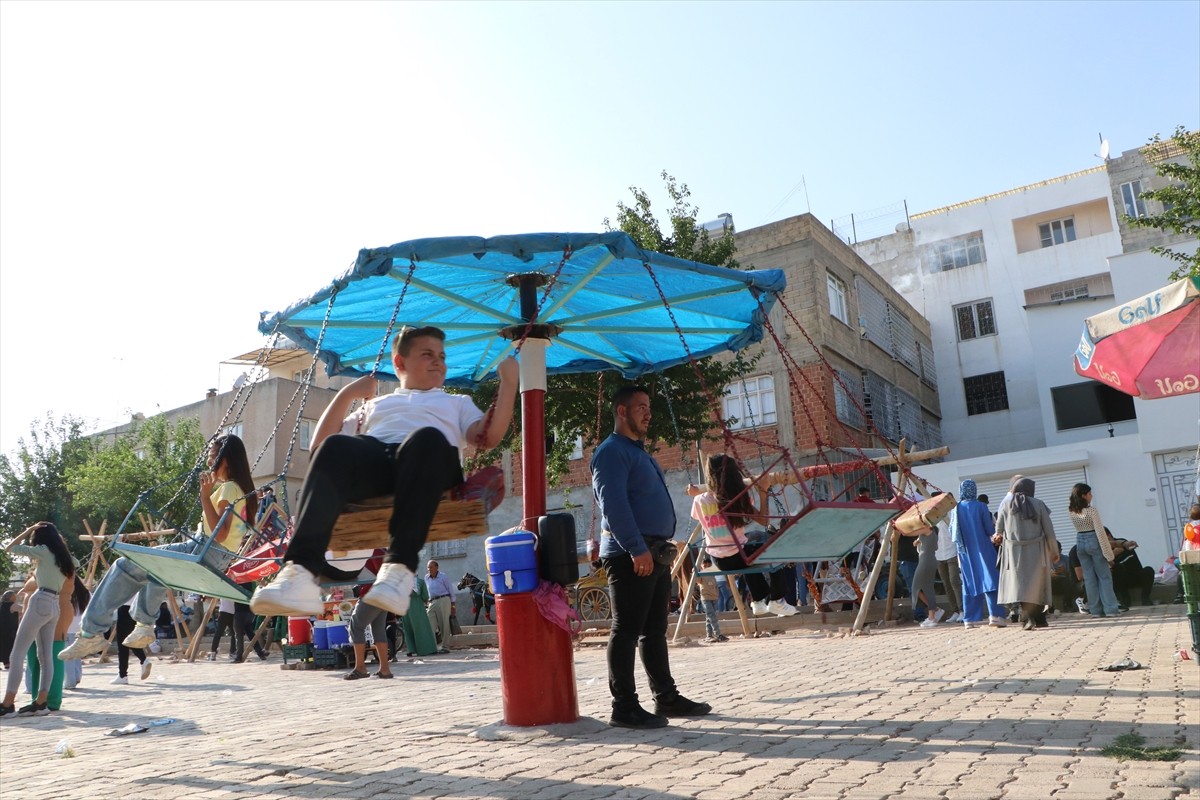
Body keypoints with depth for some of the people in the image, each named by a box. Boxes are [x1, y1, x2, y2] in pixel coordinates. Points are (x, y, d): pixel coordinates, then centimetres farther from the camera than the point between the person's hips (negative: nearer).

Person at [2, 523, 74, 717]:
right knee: (46, 656, 5)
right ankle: (40, 703, 3)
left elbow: (10, 548, 3)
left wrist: (27, 531, 12)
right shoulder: (63, 557, 18)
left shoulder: (43, 551, -2)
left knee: (17, 654, -5)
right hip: (54, 606, 8)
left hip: (40, 603, -8)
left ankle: (7, 704, -8)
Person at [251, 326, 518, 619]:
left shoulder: (457, 403, 37)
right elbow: (319, 443, 27)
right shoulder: (376, 404, 39)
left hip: (431, 461, -1)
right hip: (373, 459, 1)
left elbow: (488, 437, 14)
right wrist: (347, 394, 21)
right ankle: (301, 571, -49)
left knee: (427, 438, -39)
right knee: (334, 447, -35)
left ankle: (400, 566, -49)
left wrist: (508, 381, 11)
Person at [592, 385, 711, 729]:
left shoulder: (640, 452, 22)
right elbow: (613, 505, -20)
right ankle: (624, 707, 0)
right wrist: (637, 549, -24)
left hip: (656, 554, 10)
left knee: (654, 630, 14)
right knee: (626, 631, -5)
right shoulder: (612, 452, -10)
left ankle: (666, 697, 22)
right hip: (630, 556, -10)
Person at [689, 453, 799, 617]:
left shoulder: (700, 501, -8)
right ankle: (776, 601, 24)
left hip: (718, 559, 4)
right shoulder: (739, 499, -15)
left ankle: (758, 601, 37)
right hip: (736, 557, -4)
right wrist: (763, 495, -5)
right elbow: (763, 520, -9)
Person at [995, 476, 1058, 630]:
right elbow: (1049, 530, 2)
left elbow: (999, 528, 10)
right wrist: (1054, 551, 12)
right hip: (1036, 551, 1)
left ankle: (1027, 617, -18)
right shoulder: (1038, 504, 0)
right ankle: (1039, 618, 21)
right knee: (1038, 584, 13)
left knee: (1020, 584, -3)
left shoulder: (1006, 503, 2)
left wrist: (999, 536, 32)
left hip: (1014, 550, -1)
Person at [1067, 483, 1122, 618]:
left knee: (1089, 578, 8)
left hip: (1080, 543, 5)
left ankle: (1095, 609, 10)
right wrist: (1108, 553, -12)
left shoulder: (1071, 511, 0)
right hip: (1093, 542, -5)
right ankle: (1110, 609, 3)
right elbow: (1100, 532, -16)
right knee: (1104, 576, 4)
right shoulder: (1091, 510, -16)